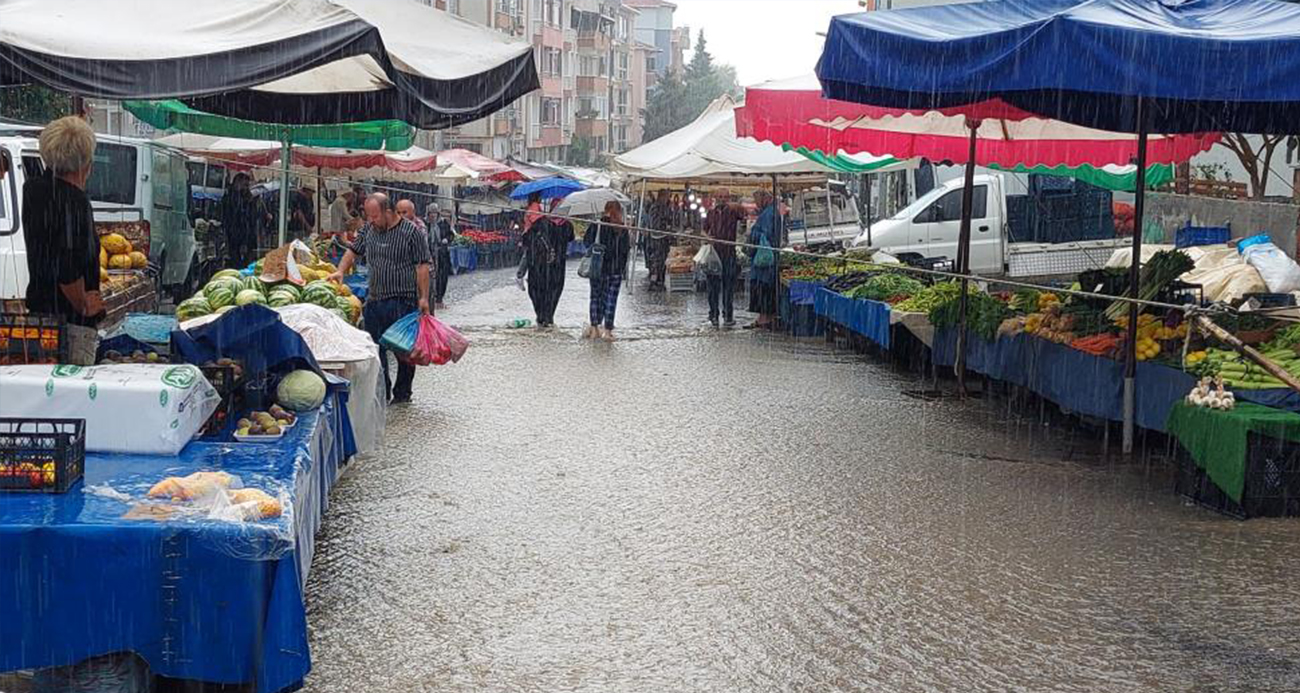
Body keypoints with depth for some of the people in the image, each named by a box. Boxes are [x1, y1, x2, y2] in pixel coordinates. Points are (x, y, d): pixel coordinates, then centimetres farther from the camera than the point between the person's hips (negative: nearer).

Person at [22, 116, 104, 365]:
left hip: (39, 306, 9)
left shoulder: (33, 189, 5)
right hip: (72, 320, -9)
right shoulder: (74, 202, -20)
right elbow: (67, 268, -25)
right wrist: (84, 306, -12)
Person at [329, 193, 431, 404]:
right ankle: (381, 392, 15)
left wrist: (423, 298, -10)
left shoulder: (412, 232, -8)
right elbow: (353, 251, 20)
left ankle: (402, 393, 14)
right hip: (375, 300, 6)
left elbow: (422, 266, -7)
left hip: (402, 302, -6)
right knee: (375, 348, 6)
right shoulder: (368, 229, 9)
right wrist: (340, 271, 3)